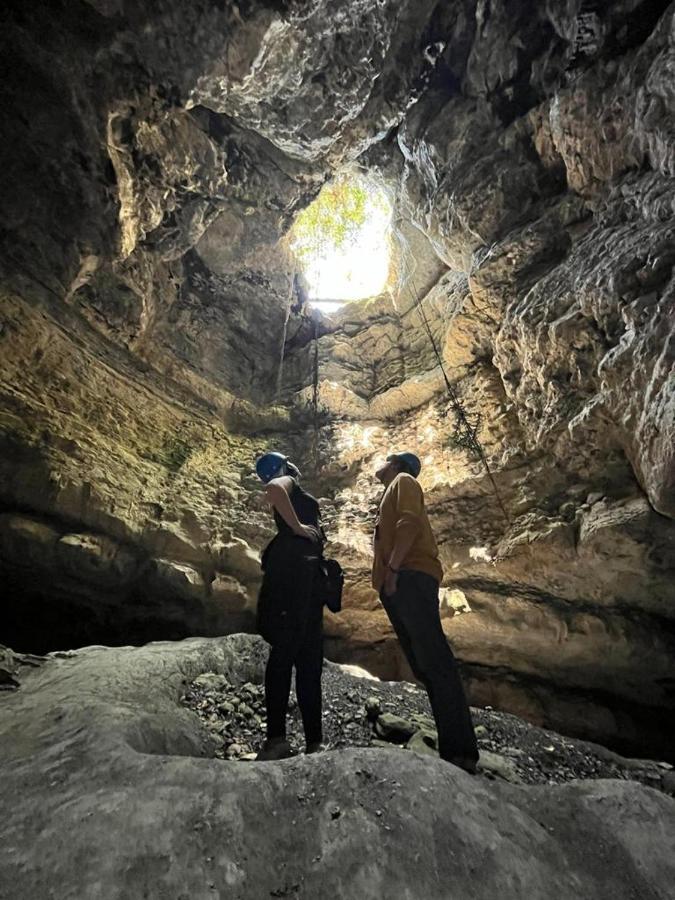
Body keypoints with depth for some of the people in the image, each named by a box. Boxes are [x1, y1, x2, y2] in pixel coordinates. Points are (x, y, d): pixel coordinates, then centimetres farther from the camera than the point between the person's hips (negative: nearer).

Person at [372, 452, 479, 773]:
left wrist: (393, 568, -17)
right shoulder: (392, 494, 34)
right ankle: (452, 750, 9)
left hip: (410, 577, -9)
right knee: (423, 666, 5)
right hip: (398, 584, 9)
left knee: (434, 661, -14)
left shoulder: (403, 480, 9)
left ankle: (460, 751, -14)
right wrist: (386, 576, 15)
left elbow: (409, 523, -10)